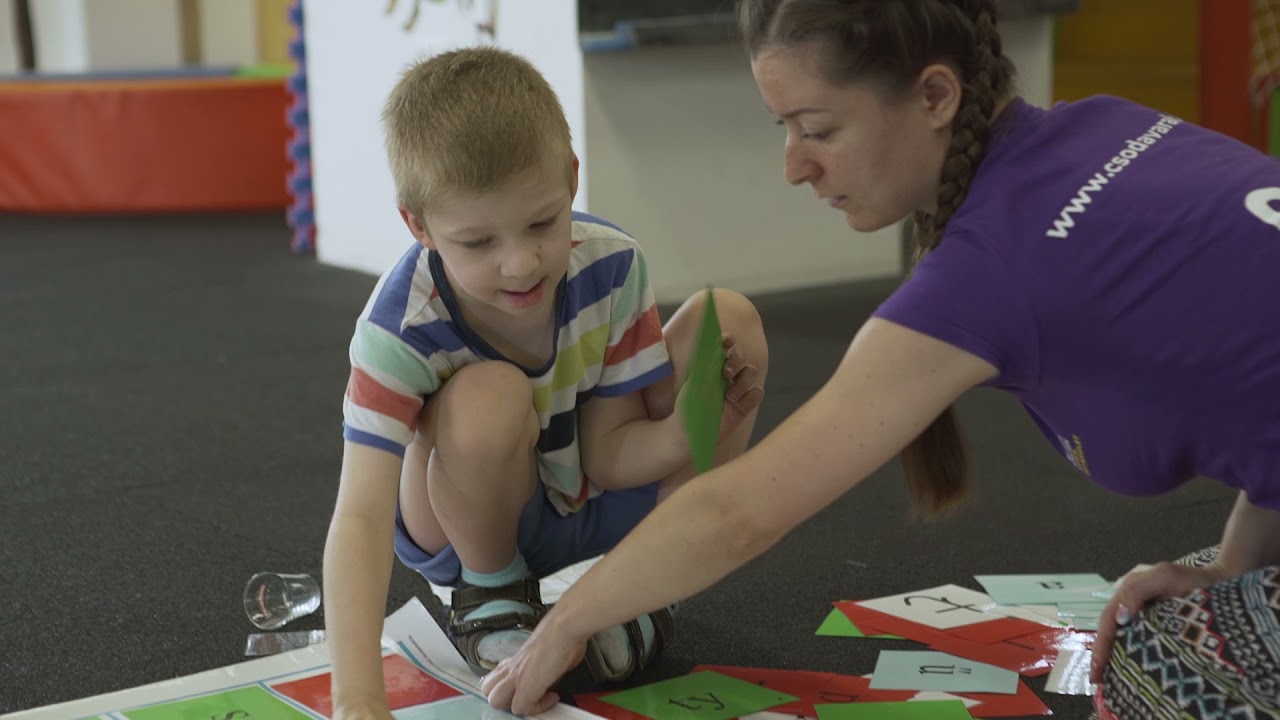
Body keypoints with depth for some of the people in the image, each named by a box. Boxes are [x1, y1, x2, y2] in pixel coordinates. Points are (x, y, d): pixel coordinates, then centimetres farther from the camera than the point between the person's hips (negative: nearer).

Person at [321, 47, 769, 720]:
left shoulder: (610, 264, -21)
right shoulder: (400, 328, -32)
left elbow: (608, 454, -14)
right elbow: (360, 517, -39)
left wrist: (690, 428, -37)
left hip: (592, 504, 4)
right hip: (465, 522, -3)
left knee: (728, 321, -15)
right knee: (490, 396, -37)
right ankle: (490, 592, -5)